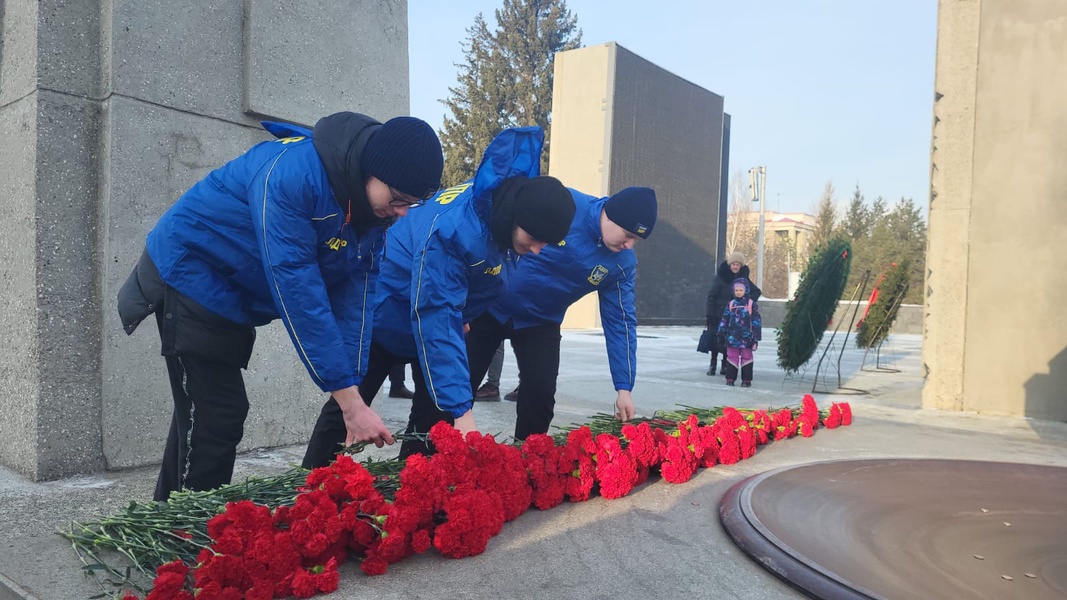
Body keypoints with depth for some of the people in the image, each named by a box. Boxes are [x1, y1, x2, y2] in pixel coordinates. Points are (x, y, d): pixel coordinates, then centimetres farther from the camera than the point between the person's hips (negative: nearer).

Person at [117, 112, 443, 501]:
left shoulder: (378, 207, -10)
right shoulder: (292, 172, -34)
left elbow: (354, 294, -11)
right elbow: (296, 287, -37)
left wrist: (353, 393, -19)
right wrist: (350, 400, -35)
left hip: (236, 296, 8)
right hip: (191, 273, -7)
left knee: (205, 414, 15)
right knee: (214, 419, -9)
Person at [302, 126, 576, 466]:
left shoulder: (513, 196, -15)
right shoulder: (450, 230, -40)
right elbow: (435, 322, -41)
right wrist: (461, 409, -44)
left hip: (438, 313, 7)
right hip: (386, 313, -7)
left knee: (436, 415, 2)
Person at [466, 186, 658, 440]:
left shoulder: (623, 264, -12)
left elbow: (620, 322, -5)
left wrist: (624, 387, -7)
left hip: (540, 323, 3)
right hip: (490, 305, -3)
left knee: (541, 394, -4)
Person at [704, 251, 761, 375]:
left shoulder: (743, 278, 5)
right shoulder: (720, 277, -5)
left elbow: (757, 292, 13)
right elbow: (711, 296, -7)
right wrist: (710, 314, -13)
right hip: (718, 314, -2)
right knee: (715, 339, -1)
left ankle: (725, 366, 13)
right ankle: (712, 364, 9)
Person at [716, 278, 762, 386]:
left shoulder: (752, 304, -2)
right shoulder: (730, 304, 6)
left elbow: (756, 322, -2)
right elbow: (724, 320, 10)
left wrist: (756, 338, -5)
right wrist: (721, 336, 10)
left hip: (746, 338, -2)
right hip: (732, 337, 2)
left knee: (746, 358, 6)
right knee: (732, 358, 6)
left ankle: (746, 380, 12)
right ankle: (730, 378, 12)